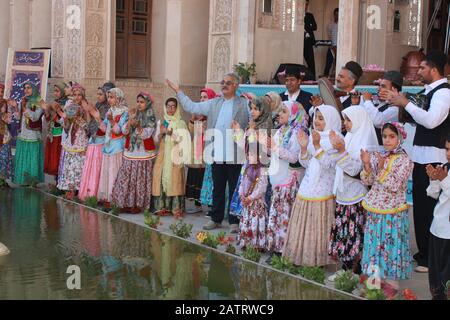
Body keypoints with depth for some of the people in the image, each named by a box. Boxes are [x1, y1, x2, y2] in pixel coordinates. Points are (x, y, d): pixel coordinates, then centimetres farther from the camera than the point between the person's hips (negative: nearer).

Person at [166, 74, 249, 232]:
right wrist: (178, 91, 15)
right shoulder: (213, 104, 13)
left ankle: (234, 221, 14)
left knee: (235, 189, 4)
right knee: (218, 189, 13)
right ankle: (216, 219, 23)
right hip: (217, 153, 4)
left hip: (235, 155, -4)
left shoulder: (244, 103, 1)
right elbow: (191, 107, 16)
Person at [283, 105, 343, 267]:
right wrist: (303, 147, -6)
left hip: (323, 190, -6)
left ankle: (320, 260, 10)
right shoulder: (313, 136, 11)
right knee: (303, 226, 10)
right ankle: (303, 256, 20)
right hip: (307, 187, 6)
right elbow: (305, 163, 10)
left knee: (318, 228, -1)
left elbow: (327, 164, -17)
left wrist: (317, 145, -24)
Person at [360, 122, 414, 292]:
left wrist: (383, 168, -28)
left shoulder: (405, 160, -10)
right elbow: (367, 181, 0)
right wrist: (367, 164, -16)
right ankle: (376, 278, 25)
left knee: (391, 245, 3)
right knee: (375, 244, 12)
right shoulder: (377, 156, 4)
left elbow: (394, 186, -18)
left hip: (393, 212, -5)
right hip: (374, 211, 5)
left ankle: (391, 281, 14)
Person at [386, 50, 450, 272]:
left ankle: (432, 259, 3)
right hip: (420, 155, 10)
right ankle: (423, 252, 25)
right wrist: (400, 103, 8)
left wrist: (406, 103, -19)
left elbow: (431, 120, -27)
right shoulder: (430, 91, 16)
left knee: (429, 208, -6)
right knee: (420, 205, 14)